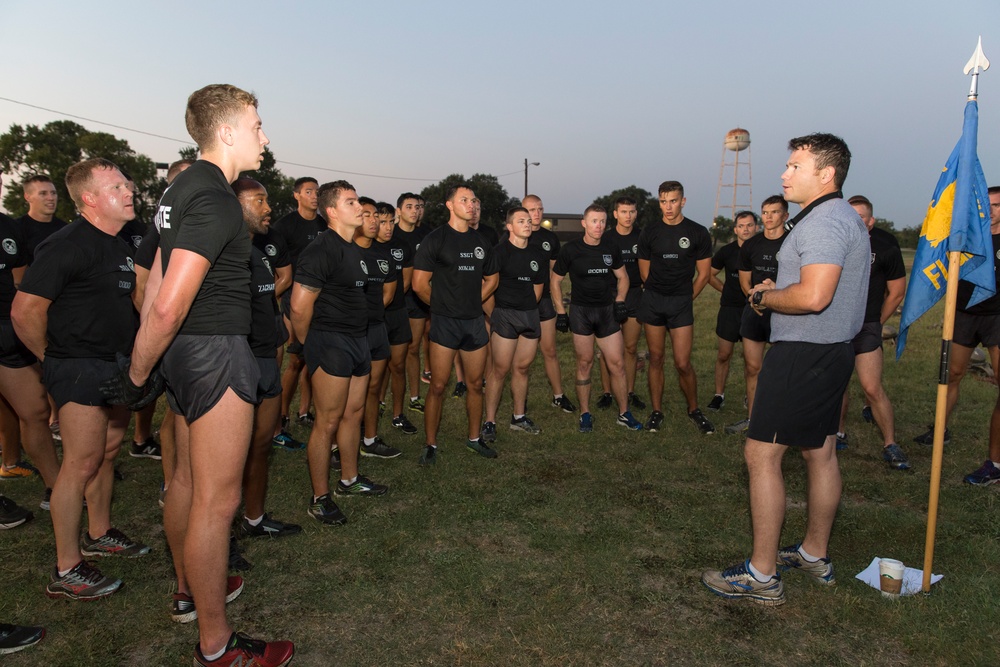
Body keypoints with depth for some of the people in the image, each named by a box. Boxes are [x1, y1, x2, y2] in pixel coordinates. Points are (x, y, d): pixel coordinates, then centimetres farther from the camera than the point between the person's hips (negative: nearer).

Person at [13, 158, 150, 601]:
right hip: (79, 368, -9)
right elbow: (25, 310, -19)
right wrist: (51, 358, -7)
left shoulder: (117, 245, 11)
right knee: (82, 462, -6)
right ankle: (66, 572, 5)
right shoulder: (69, 245, -17)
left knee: (107, 452, 18)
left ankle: (98, 534, 35)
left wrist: (130, 362, 15)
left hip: (115, 365, 9)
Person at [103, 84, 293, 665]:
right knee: (218, 499, -2)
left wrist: (140, 367, 17)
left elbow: (157, 285, 15)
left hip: (189, 351, 10)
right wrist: (138, 377, -12)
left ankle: (190, 586, 42)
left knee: (189, 479, 22)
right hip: (217, 353, -10)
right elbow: (167, 305, -25)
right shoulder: (215, 199, -19)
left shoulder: (184, 189, 13)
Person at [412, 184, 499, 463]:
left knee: (476, 384, 12)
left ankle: (474, 438, 27)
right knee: (438, 385, -2)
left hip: (475, 321, 5)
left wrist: (473, 302, 10)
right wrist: (444, 304, 2)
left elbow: (492, 278, 22)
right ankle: (431, 444, 11)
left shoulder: (480, 241, 11)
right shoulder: (435, 239, -6)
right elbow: (419, 284, -9)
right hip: (445, 323, -5)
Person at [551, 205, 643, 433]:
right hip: (580, 311, -2)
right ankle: (585, 414, 16)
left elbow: (622, 277, 15)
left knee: (617, 364, 1)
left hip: (607, 311, 2)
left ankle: (624, 414, 15)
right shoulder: (570, 250, -5)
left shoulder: (611, 249, 3)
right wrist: (560, 311, -3)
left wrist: (620, 301, -1)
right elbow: (555, 280, 2)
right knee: (584, 364, 3)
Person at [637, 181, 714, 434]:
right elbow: (645, 272, 10)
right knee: (656, 358, 7)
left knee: (683, 363, -5)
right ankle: (656, 411, 18)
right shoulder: (650, 232, 1)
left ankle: (694, 409, 17)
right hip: (653, 300, 2)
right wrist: (659, 295, 12)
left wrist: (685, 298, 6)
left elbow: (703, 273, 3)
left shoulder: (698, 233, -3)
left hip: (682, 302, -2)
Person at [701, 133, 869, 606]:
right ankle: (815, 555, 31)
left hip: (803, 355, -11)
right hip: (832, 350, 11)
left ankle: (762, 575, 1)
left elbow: (813, 296, -30)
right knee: (820, 453, 17)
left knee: (761, 456, -6)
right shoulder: (848, 219, 17)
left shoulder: (823, 222, -18)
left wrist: (763, 298, -13)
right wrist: (777, 290, 11)